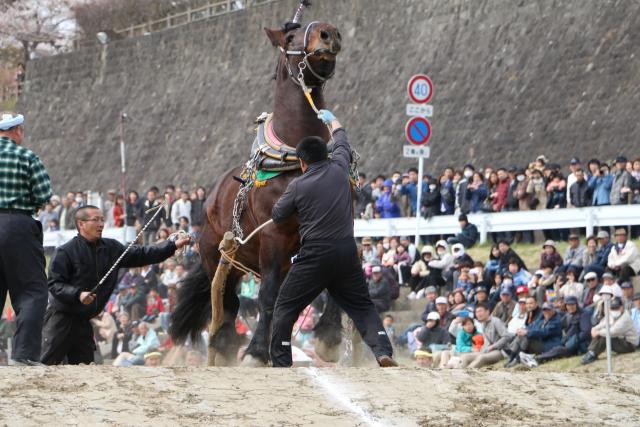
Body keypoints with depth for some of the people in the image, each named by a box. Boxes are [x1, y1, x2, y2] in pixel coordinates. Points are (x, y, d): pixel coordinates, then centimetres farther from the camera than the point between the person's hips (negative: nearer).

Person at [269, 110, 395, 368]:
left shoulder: (298, 186, -4)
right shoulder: (339, 169, 5)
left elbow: (277, 216, 7)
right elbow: (342, 142, 26)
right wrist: (332, 120, 44)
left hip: (315, 255, -4)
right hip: (347, 252, 4)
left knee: (285, 308, 8)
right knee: (362, 306, 12)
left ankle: (280, 364, 4)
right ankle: (383, 351, -9)